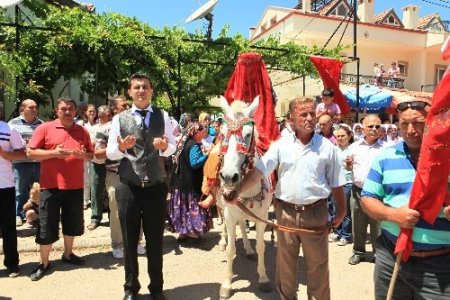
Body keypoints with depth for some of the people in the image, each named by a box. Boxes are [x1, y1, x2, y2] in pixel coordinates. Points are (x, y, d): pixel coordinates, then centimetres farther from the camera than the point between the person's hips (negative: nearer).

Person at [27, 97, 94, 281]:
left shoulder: (82, 131, 8)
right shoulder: (44, 128, -2)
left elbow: (91, 155, 13)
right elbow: (31, 153, -5)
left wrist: (84, 155, -10)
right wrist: (53, 152, -18)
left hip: (75, 186, 4)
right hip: (51, 186, -3)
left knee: (72, 223, 15)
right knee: (47, 226, 4)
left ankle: (68, 254, 34)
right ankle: (44, 263, 18)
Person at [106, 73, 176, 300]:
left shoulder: (162, 116, 5)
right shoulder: (120, 119, 2)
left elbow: (173, 147, 5)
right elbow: (110, 153, 1)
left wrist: (164, 146, -17)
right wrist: (121, 147, -20)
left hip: (156, 186, 1)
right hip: (128, 187, 0)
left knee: (155, 239, 11)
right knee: (129, 240, 12)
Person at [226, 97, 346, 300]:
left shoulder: (326, 146, -1)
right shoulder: (281, 145, -2)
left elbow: (336, 184, 5)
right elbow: (258, 172, -8)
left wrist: (341, 211, 6)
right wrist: (238, 192, -19)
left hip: (315, 213, -1)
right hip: (286, 212, 1)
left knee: (317, 264, 13)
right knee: (285, 262, 17)